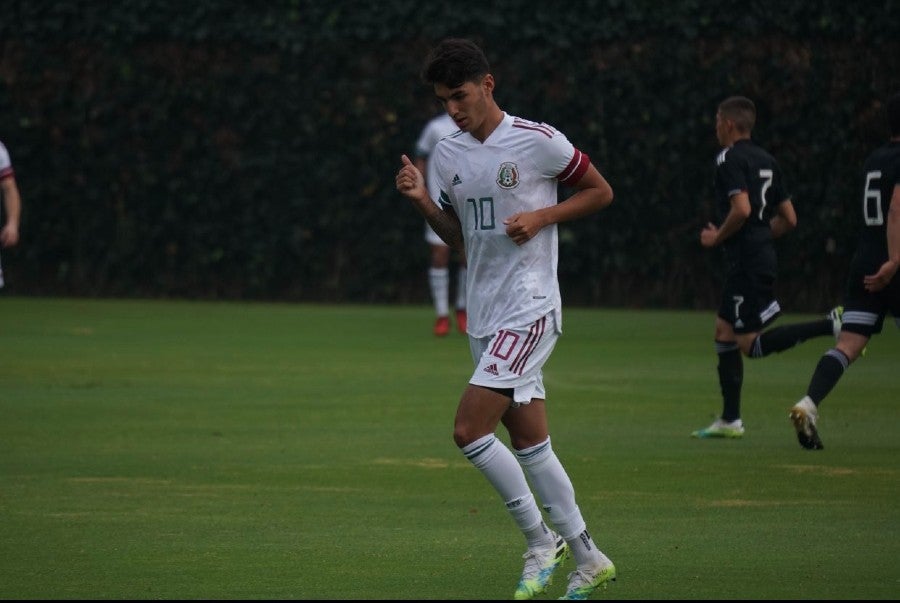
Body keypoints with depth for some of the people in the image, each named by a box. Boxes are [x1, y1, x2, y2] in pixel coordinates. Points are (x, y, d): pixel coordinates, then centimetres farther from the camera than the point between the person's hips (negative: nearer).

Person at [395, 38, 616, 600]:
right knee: (529, 442, 8)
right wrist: (422, 200, 1)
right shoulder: (447, 155, 9)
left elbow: (600, 192, 1)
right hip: (485, 316, 7)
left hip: (529, 310, -7)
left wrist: (542, 217, -13)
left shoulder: (539, 141, -9)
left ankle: (541, 541, -1)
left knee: (469, 429, -16)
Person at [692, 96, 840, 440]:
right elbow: (789, 219, 16)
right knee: (725, 334, 14)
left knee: (752, 344, -9)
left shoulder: (730, 159, -10)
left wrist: (717, 237, -8)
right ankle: (730, 421, 13)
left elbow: (742, 209, -23)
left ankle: (831, 325, -19)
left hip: (746, 262, -9)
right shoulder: (767, 161, 16)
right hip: (762, 255, 9)